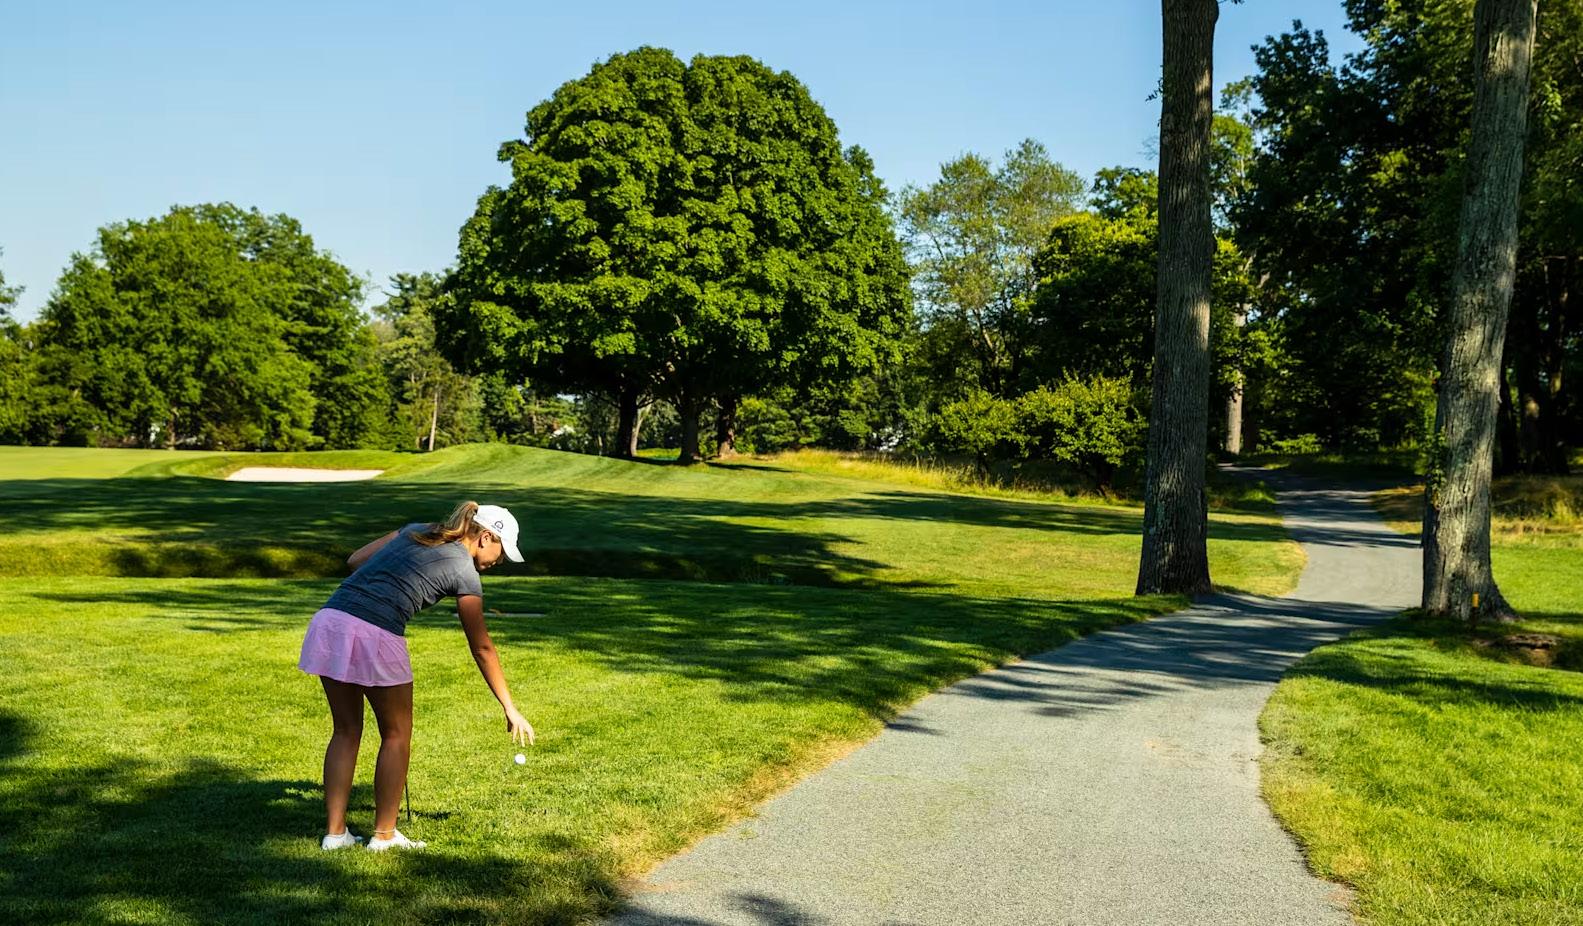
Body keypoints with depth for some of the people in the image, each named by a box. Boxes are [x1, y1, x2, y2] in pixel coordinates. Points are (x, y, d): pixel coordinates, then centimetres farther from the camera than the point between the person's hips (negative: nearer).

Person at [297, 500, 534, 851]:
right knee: (397, 735, 13)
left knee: (346, 730, 19)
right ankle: (384, 835, 19)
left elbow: (355, 560, 22)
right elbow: (482, 649, 9)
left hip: (329, 620, 6)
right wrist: (510, 709, 15)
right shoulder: (465, 572, 5)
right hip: (377, 637, -6)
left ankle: (334, 832, 21)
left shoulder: (415, 531, 22)